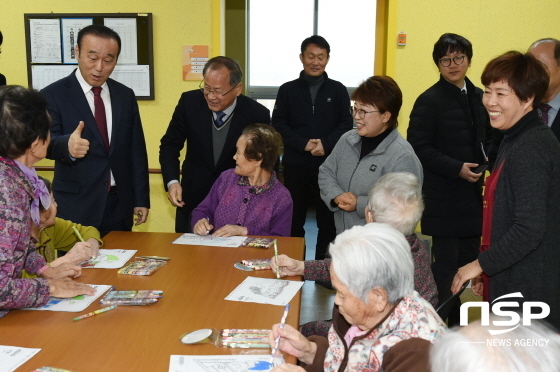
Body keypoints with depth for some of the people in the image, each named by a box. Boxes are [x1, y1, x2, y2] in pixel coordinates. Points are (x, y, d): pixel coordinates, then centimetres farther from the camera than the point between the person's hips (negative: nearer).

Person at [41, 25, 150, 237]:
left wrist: (141, 199, 6)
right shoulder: (53, 95, -4)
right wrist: (67, 145, -39)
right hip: (76, 206, -3)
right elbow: (47, 142, -16)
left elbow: (136, 150, 8)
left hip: (120, 203, 4)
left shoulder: (125, 96, 7)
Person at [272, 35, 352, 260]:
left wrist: (326, 144, -17)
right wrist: (303, 144, -15)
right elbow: (278, 124, 0)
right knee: (294, 219, 8)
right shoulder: (288, 90, 6)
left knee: (328, 220, 5)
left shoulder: (338, 90, 6)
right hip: (295, 164, 0)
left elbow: (346, 124, 1)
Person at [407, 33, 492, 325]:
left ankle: (456, 324, 28)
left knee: (466, 265, 14)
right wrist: (457, 168, -20)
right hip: (442, 199, -7)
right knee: (443, 266, -1)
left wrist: (486, 162, -1)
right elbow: (419, 148, -13)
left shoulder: (479, 98, 12)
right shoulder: (429, 101, -8)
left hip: (472, 195, 7)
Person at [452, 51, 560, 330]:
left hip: (527, 291, -10)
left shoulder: (531, 149, -19)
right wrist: (487, 268, 15)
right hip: (511, 281, 10)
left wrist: (481, 264, -15)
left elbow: (529, 230, -24)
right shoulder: (515, 139, 13)